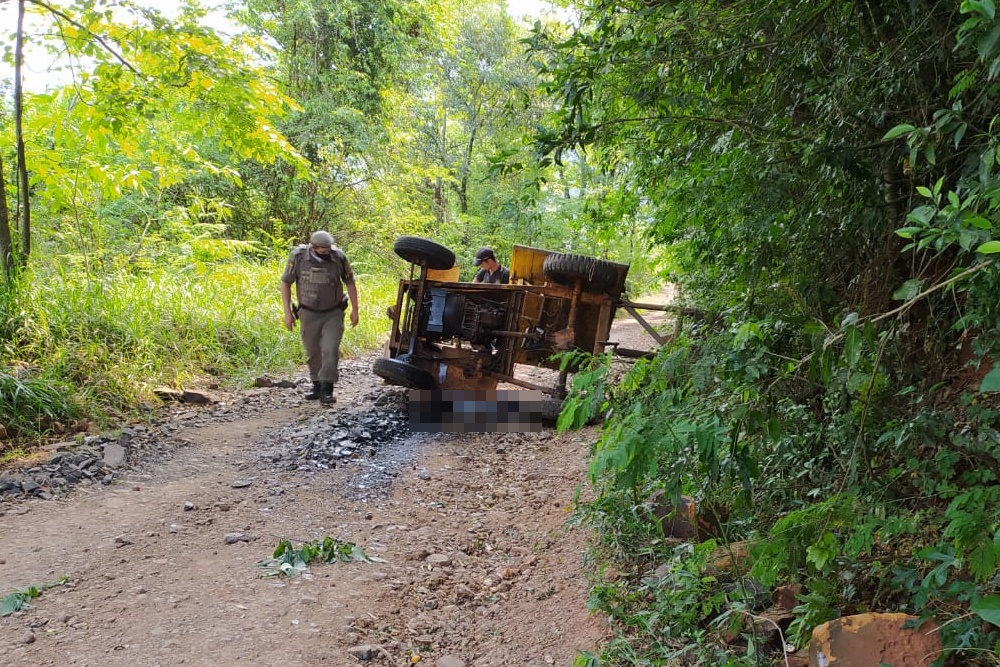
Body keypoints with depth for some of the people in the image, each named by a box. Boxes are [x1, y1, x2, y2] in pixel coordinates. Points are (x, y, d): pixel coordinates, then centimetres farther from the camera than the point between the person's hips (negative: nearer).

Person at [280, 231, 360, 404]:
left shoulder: (338, 257, -14)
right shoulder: (298, 256, -16)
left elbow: (349, 281, 0)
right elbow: (285, 282, -5)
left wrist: (355, 309, 1)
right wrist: (288, 312, -8)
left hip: (333, 314, -1)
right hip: (309, 314, 1)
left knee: (330, 350, -13)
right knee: (313, 353, 11)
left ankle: (327, 391, -7)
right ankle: (317, 387, 28)